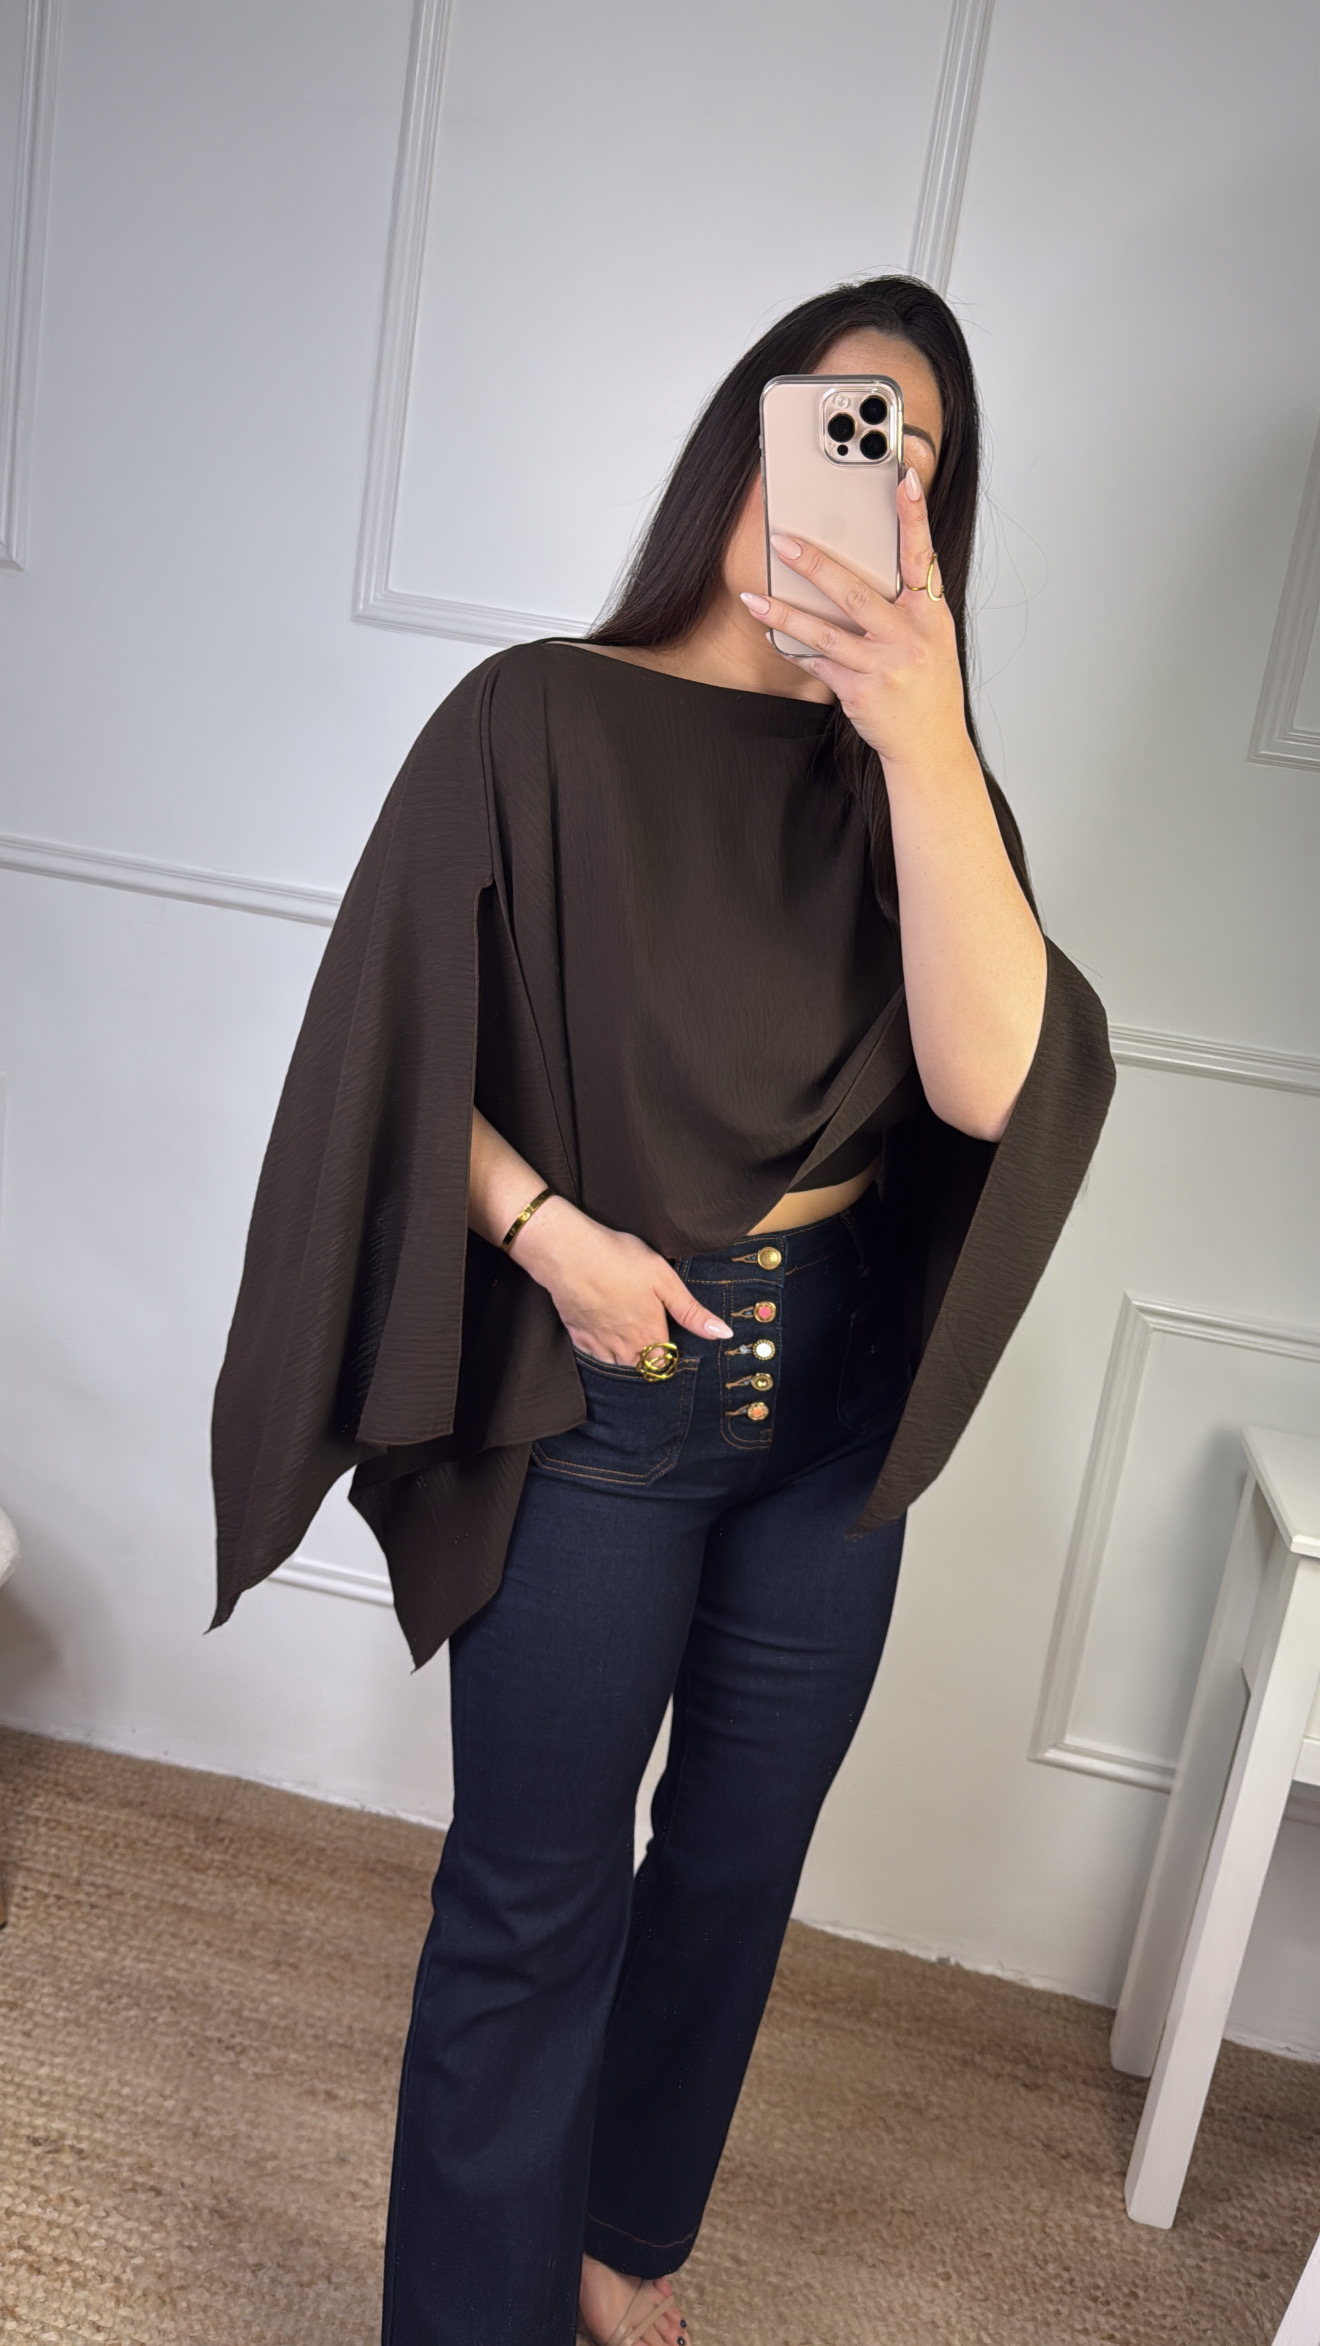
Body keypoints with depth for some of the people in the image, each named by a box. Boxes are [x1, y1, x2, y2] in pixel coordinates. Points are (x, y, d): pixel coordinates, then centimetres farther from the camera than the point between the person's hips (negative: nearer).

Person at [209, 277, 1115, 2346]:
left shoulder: (914, 770, 1)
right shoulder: (540, 720, -7)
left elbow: (989, 1076, -16)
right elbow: (397, 1049, -5)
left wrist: (925, 741, -24)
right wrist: (542, 1227, -18)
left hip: (837, 1400, 5)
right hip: (596, 1394, -4)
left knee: (738, 1863, 19)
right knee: (536, 1894, 7)